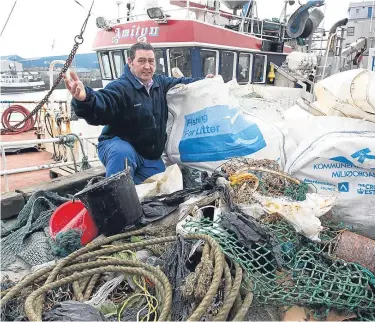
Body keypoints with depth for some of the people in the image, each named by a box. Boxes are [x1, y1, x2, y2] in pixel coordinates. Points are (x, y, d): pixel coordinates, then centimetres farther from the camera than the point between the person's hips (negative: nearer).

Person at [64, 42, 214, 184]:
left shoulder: (161, 83, 5)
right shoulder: (119, 88, -21)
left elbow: (182, 83, 25)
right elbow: (99, 107, -40)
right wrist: (83, 98, -63)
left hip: (151, 157, 7)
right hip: (118, 145, -7)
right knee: (122, 154, -43)